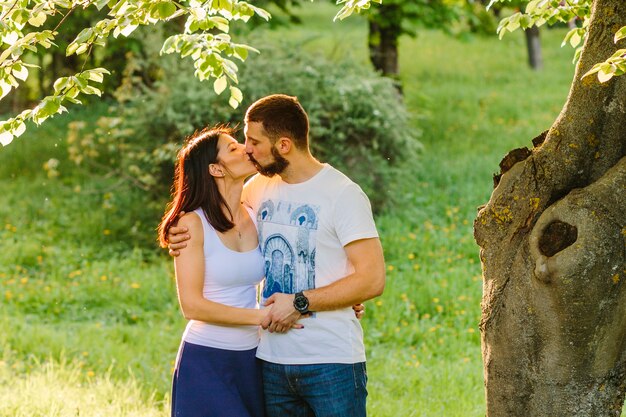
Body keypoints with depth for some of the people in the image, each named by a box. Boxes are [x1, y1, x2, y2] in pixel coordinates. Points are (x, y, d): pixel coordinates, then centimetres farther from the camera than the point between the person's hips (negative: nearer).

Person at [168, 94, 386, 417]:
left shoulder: (342, 194, -10)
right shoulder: (258, 188, 9)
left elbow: (372, 279, -16)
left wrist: (300, 303, -16)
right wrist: (182, 236, 6)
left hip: (331, 363, -6)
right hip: (272, 359, 6)